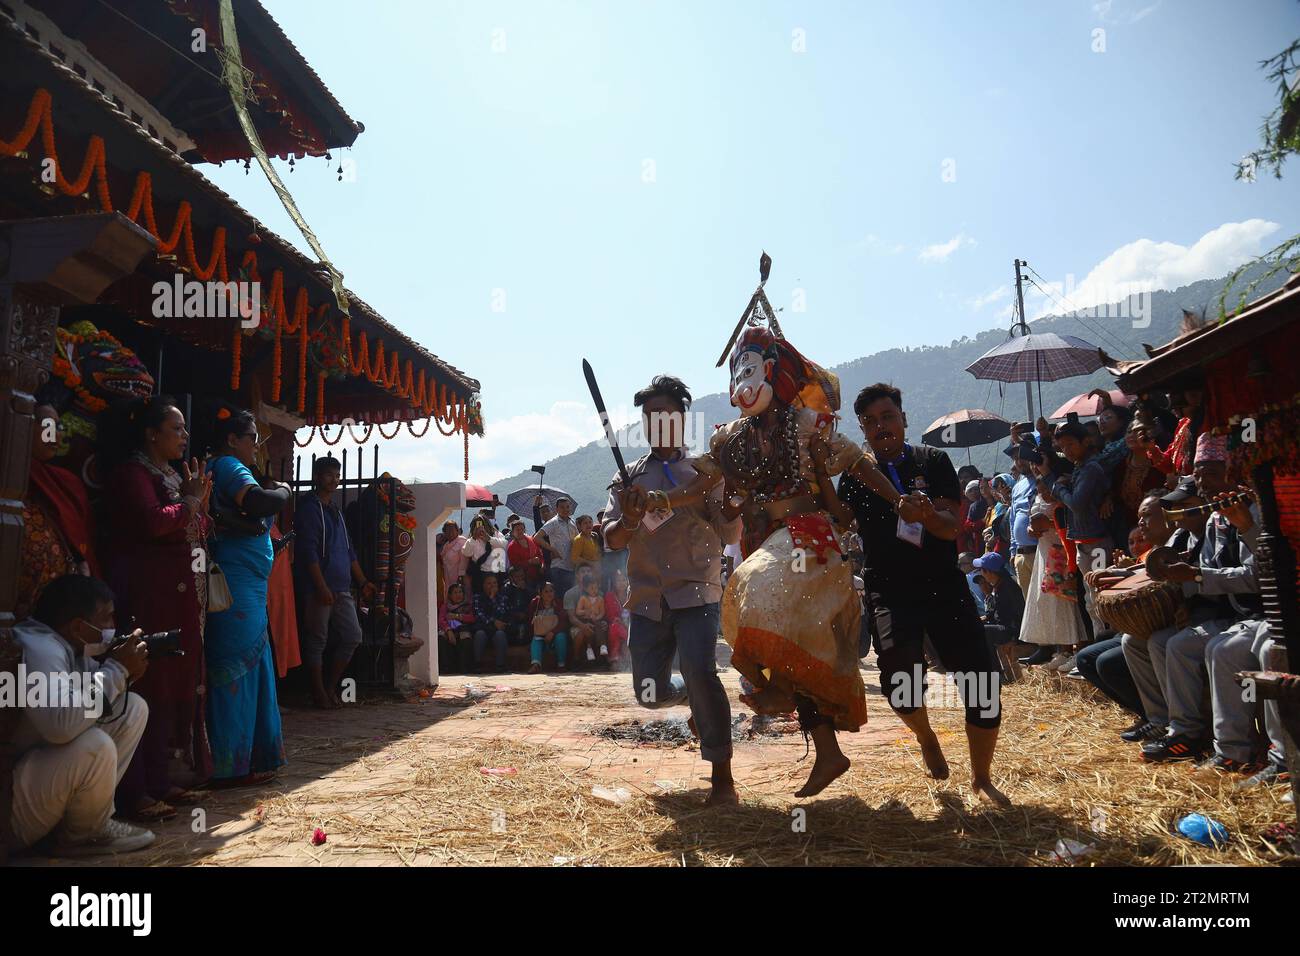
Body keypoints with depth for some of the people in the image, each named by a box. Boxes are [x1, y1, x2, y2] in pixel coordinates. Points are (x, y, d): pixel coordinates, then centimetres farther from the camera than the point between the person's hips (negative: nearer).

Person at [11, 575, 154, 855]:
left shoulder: (71, 643, 1)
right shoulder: (37, 650, -26)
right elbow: (61, 724, -41)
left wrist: (125, 672, -10)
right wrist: (117, 669, -28)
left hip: (46, 762, 9)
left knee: (133, 708, 4)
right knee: (95, 746, -32)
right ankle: (83, 836, -2)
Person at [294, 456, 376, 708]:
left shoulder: (335, 511, 20)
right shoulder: (308, 508, -6)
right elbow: (309, 550, -14)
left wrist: (363, 582, 19)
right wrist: (322, 587, -20)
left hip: (341, 588, 8)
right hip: (317, 588, -8)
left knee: (353, 637, 6)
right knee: (317, 641, 0)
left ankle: (331, 687, 17)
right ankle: (319, 694, 9)